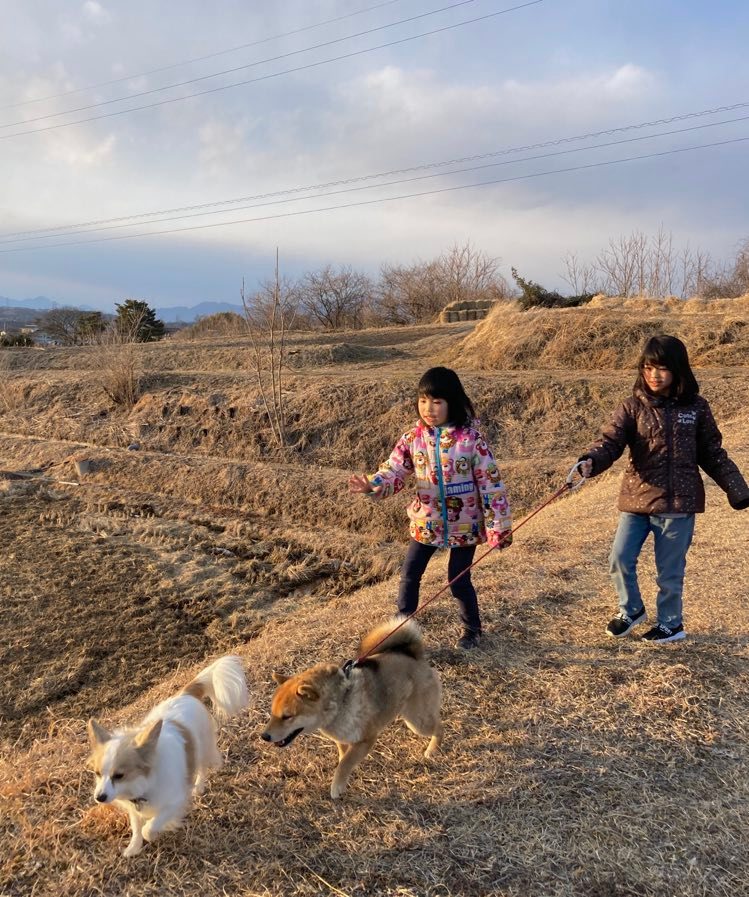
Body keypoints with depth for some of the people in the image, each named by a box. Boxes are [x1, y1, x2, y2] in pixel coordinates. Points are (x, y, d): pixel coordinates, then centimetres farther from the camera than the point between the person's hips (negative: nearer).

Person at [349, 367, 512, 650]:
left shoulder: (470, 439, -17)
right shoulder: (413, 439, -6)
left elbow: (490, 483, -13)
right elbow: (394, 472, -7)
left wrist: (498, 527, -12)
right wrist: (372, 486, -30)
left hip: (464, 525, -3)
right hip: (425, 523, 3)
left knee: (459, 582, 8)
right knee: (409, 575, 10)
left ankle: (472, 629, 34)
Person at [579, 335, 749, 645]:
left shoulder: (696, 408, 0)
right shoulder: (633, 406, -3)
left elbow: (713, 454, 9)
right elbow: (610, 441, -14)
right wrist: (590, 462, -34)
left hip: (679, 503, -1)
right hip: (636, 500, 1)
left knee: (670, 570, 8)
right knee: (620, 559, 1)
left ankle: (670, 624, 30)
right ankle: (631, 610, 28)